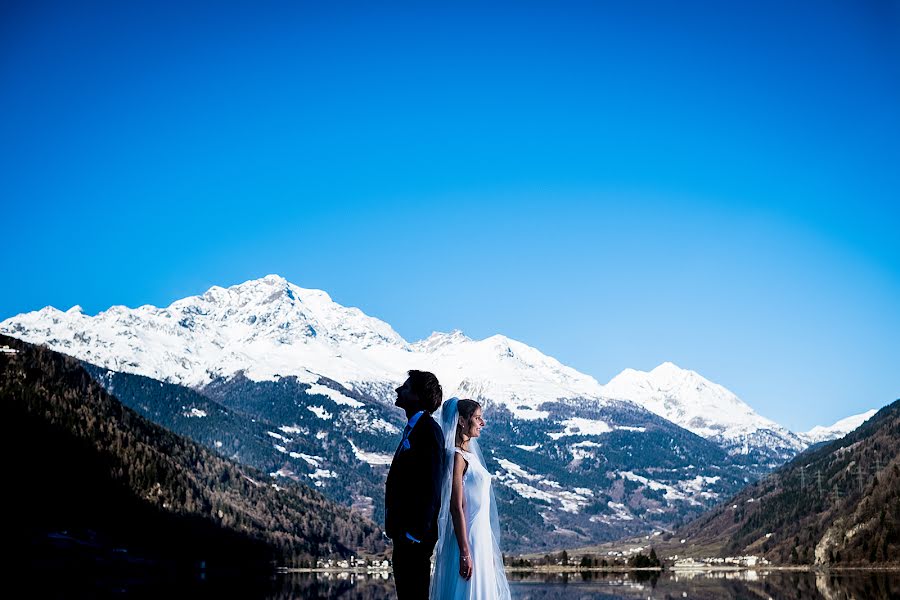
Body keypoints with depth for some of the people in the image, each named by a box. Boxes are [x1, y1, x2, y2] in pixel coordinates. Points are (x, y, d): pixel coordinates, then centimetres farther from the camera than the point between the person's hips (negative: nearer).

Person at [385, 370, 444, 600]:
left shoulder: (429, 430, -14)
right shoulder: (412, 429, 17)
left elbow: (432, 485, -20)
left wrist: (418, 530, -21)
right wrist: (395, 527, 18)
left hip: (416, 536, -10)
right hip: (403, 532, 10)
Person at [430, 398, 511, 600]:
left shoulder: (470, 454, 12)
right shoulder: (457, 456, -15)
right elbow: (456, 508, -19)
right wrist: (465, 553, -21)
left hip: (481, 537, 9)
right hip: (467, 540, -9)